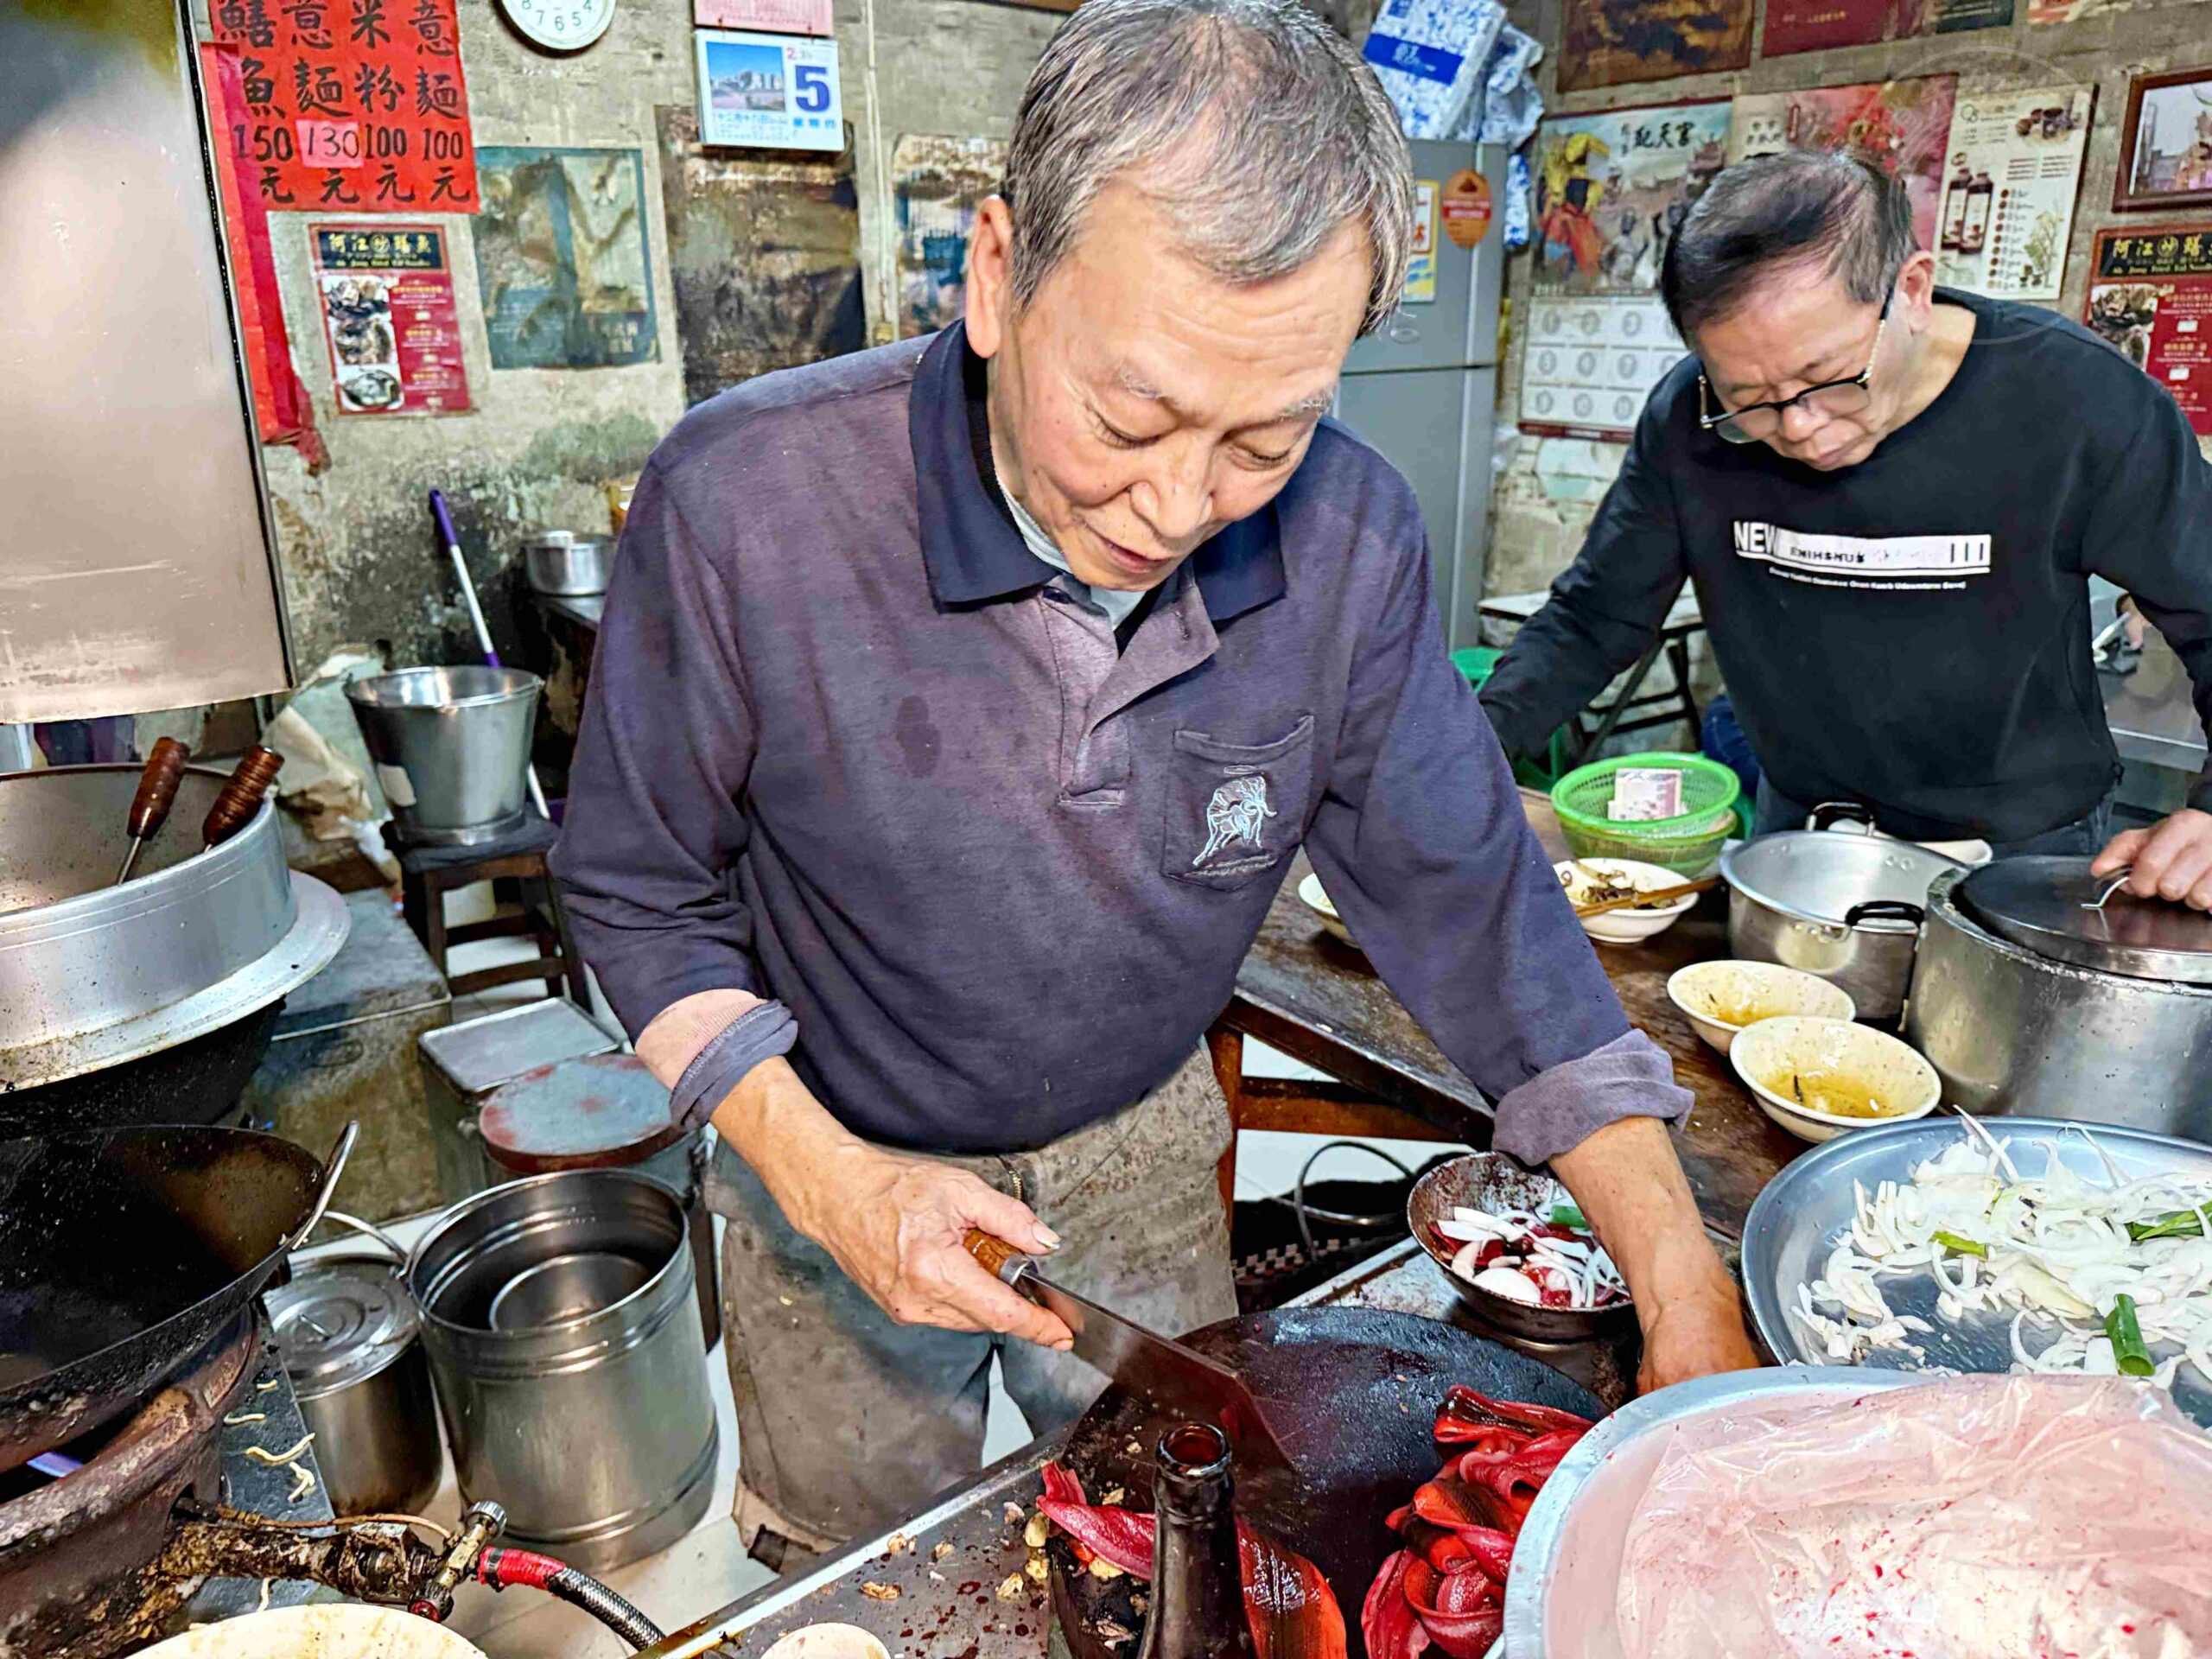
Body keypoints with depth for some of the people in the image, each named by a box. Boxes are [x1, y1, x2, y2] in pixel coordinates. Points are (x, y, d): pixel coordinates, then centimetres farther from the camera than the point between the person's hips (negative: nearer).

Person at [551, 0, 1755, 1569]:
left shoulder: (1348, 538, -21)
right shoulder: (742, 500, -29)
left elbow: (1468, 897, -13)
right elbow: (643, 892, -15)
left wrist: (1686, 1288, -17)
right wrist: (823, 1174, -26)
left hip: (1143, 1149, 3)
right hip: (838, 1160, -1)